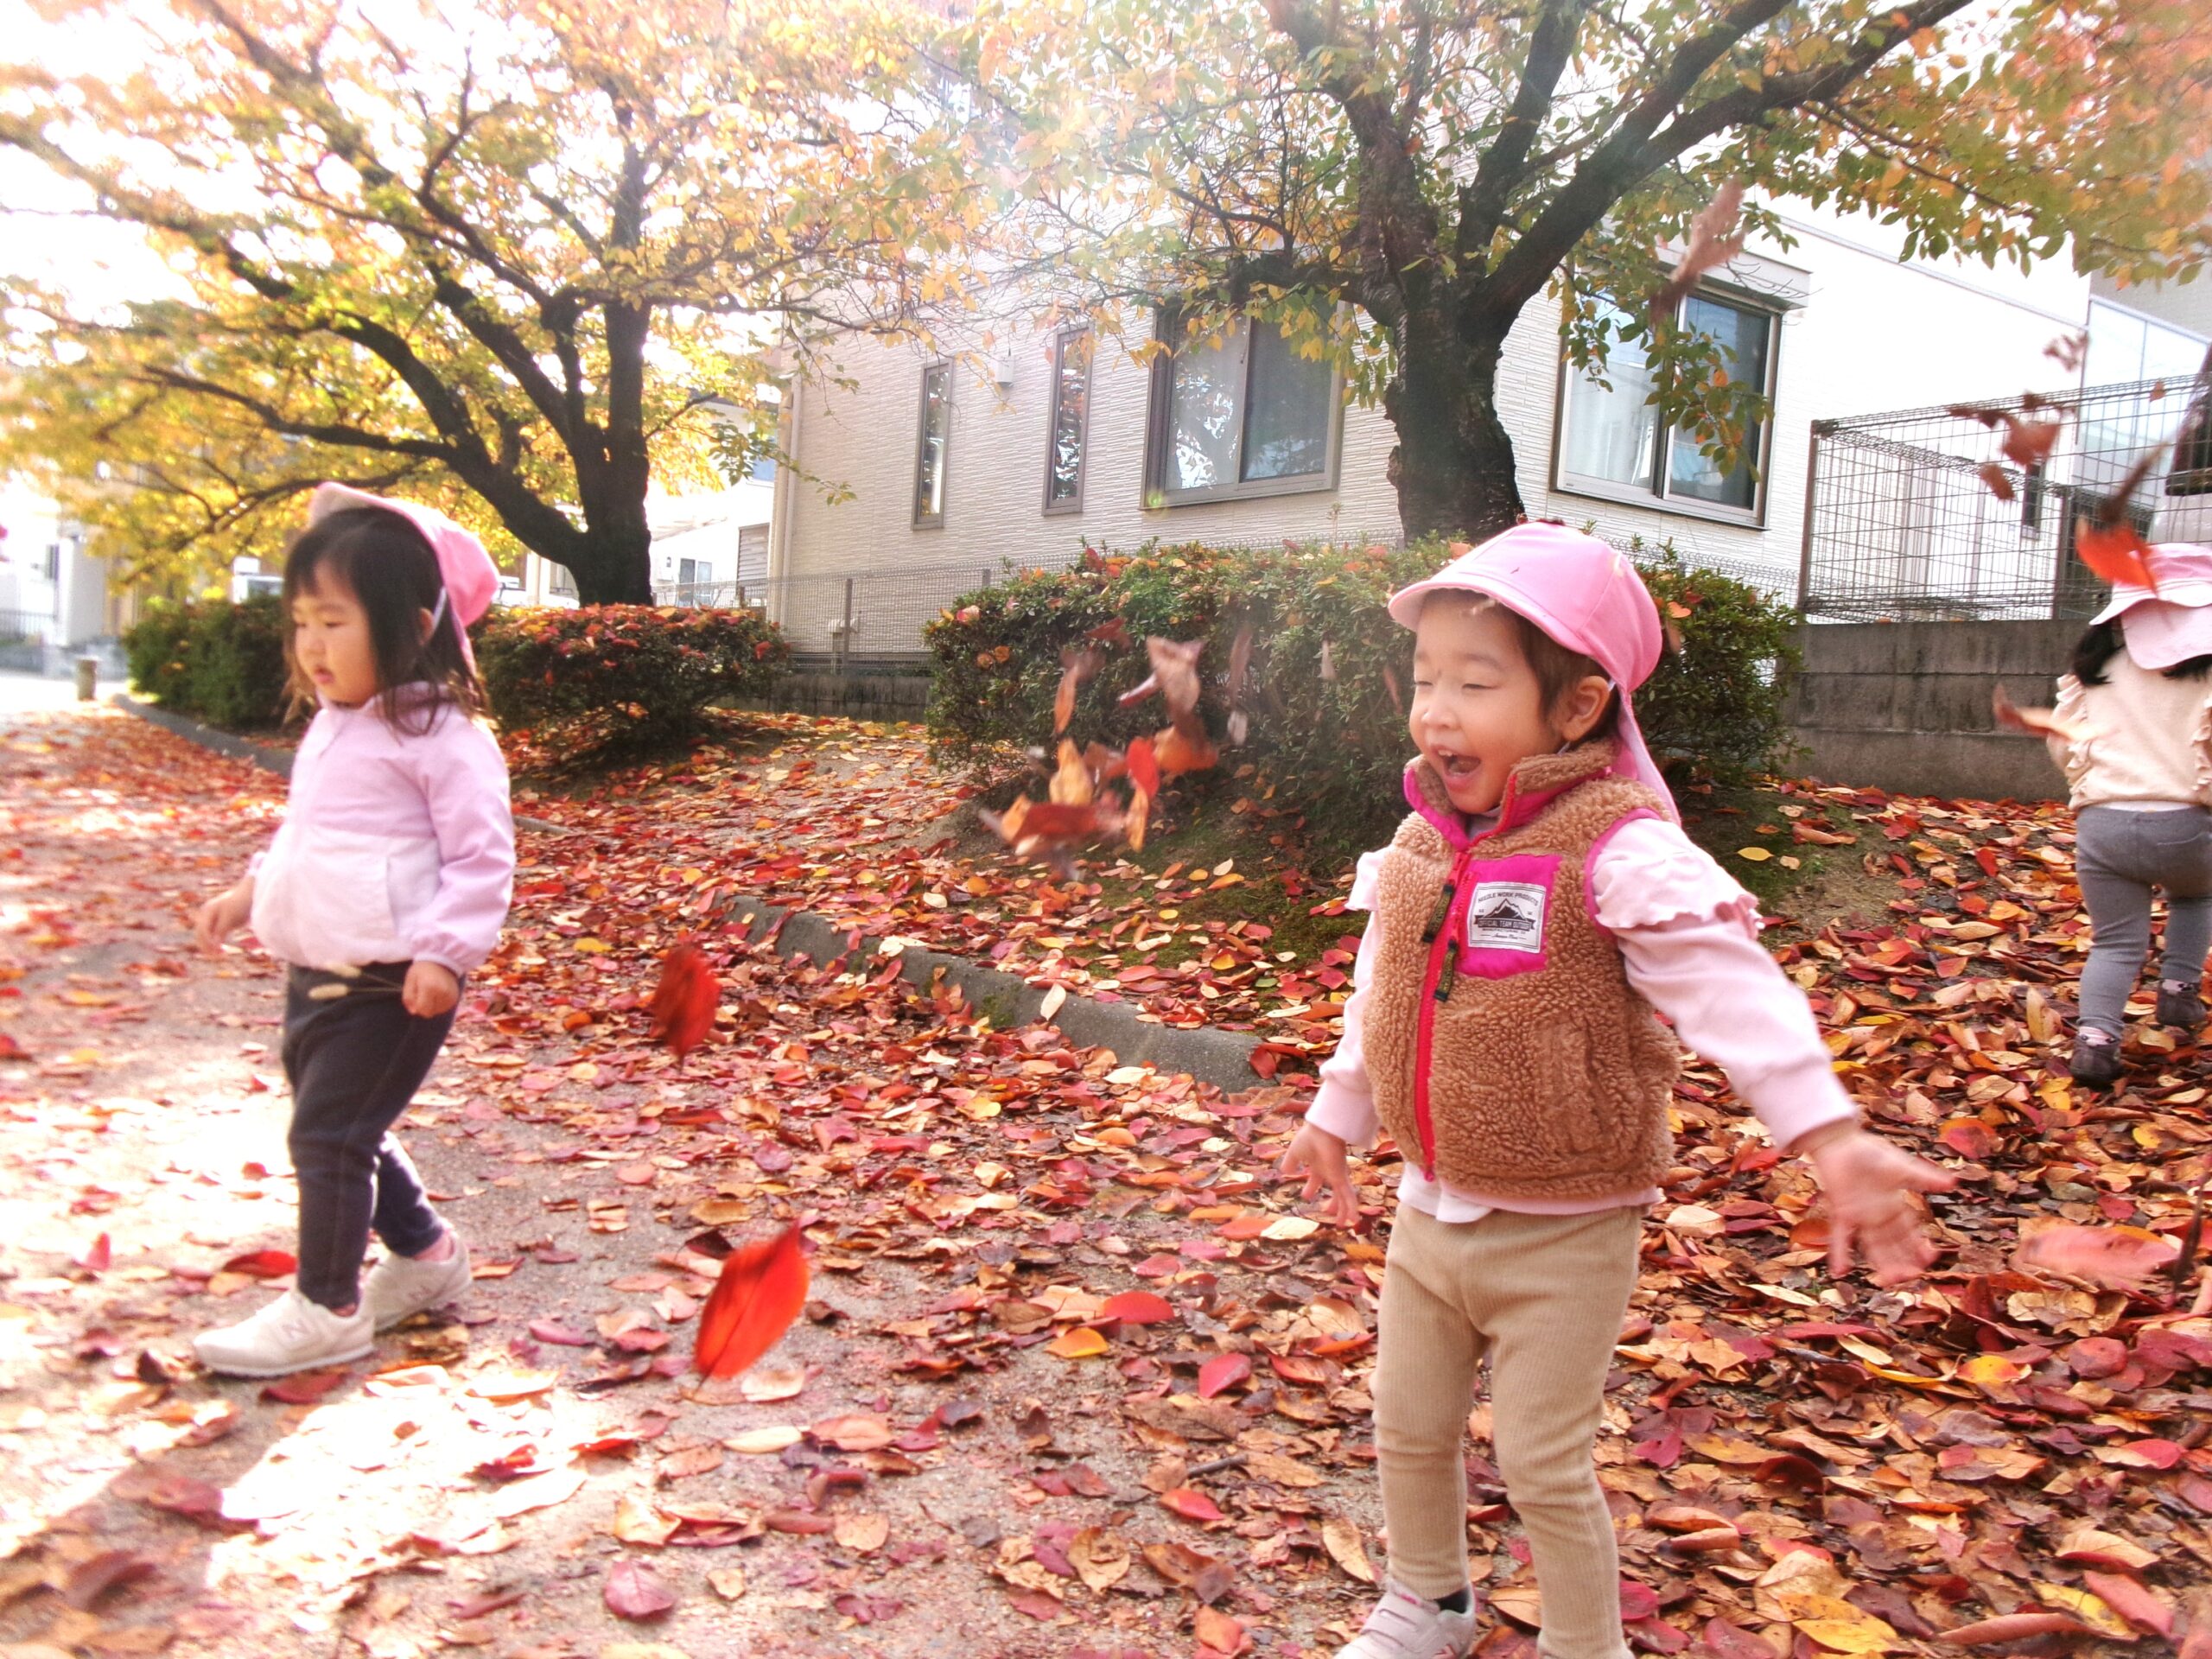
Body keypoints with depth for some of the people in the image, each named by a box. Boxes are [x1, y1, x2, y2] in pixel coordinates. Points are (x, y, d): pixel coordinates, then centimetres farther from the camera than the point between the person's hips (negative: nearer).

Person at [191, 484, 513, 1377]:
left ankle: (327, 1310, 13)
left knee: (328, 1135, -3)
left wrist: (443, 951, -24)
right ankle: (425, 1253, 35)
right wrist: (250, 892, 18)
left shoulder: (440, 734, -16)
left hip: (390, 982, -9)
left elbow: (482, 857, -18)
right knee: (345, 1130, 18)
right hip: (316, 969, 9)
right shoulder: (331, 728, 11)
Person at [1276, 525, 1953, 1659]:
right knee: (1408, 1432, 20)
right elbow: (1379, 998, 13)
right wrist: (1334, 1120, 22)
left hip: (1562, 1235, -6)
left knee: (1544, 1465, 6)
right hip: (1429, 1212, 7)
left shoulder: (1620, 852, -22)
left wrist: (1831, 1139, -37)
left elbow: (1733, 990, -27)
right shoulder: (1420, 843, 0)